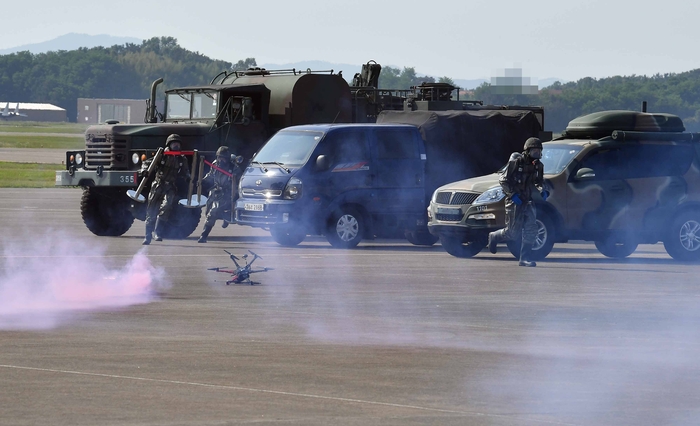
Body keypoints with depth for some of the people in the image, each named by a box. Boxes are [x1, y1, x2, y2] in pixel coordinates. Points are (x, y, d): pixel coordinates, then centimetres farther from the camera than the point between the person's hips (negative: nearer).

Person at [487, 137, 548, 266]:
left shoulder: (538, 166, 5)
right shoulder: (516, 163, -12)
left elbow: (539, 182, 19)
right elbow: (503, 180, -9)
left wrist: (542, 191, -2)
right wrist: (513, 194, -20)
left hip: (528, 201, 5)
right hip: (514, 202, -5)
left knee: (531, 230, -10)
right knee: (513, 233, -3)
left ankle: (525, 258, -4)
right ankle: (494, 237, 28)